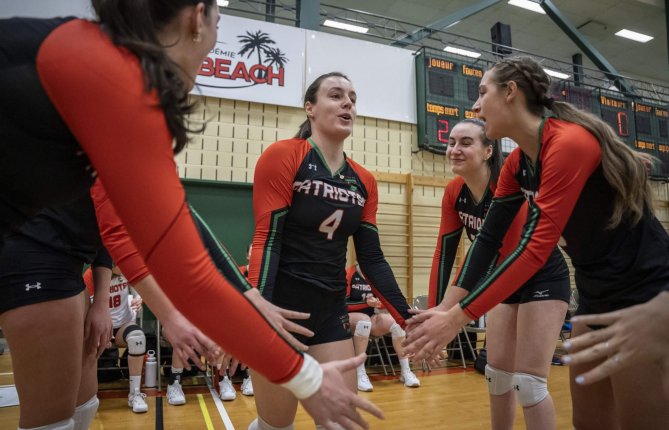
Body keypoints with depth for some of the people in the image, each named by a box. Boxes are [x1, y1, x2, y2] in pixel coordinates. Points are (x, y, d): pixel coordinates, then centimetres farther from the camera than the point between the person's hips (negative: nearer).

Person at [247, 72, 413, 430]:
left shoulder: (364, 182, 6)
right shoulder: (281, 156, -10)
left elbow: (371, 259, 6)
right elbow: (266, 241, -16)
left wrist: (407, 318, 0)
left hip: (331, 309, 5)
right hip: (280, 305, -5)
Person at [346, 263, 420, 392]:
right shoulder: (349, 274, -10)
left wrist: (381, 302, -17)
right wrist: (366, 302, -23)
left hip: (372, 319, 4)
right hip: (350, 318, -4)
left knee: (395, 321, -24)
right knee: (364, 319, -38)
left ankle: (405, 371, -16)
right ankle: (360, 374, -33)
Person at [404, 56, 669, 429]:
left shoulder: (570, 142, -23)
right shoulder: (517, 164, 4)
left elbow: (536, 247, -29)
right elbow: (489, 238, 3)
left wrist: (459, 317, -28)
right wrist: (448, 308, -5)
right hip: (597, 296, 8)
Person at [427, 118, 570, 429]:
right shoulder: (454, 192, -9)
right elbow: (444, 252, -11)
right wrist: (433, 311, -20)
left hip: (544, 280, -6)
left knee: (527, 381, -8)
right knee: (497, 373, 12)